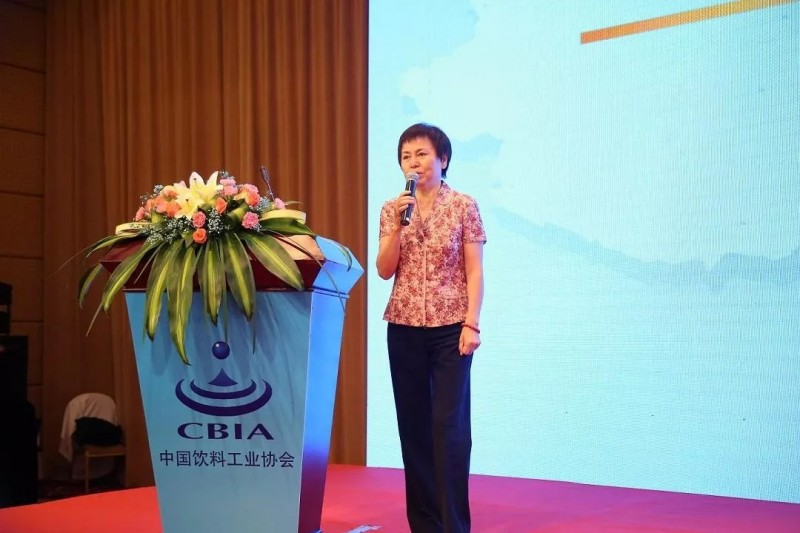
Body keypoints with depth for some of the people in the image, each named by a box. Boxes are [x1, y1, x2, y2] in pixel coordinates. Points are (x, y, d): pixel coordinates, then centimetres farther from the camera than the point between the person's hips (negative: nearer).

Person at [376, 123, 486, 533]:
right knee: (413, 424, 6)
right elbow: (384, 271, 1)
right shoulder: (392, 209, 7)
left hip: (450, 328, -3)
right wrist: (398, 224, -10)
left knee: (449, 424, -6)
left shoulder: (464, 207, -2)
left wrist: (472, 323, -12)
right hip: (404, 329, 3)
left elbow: (474, 272, -4)